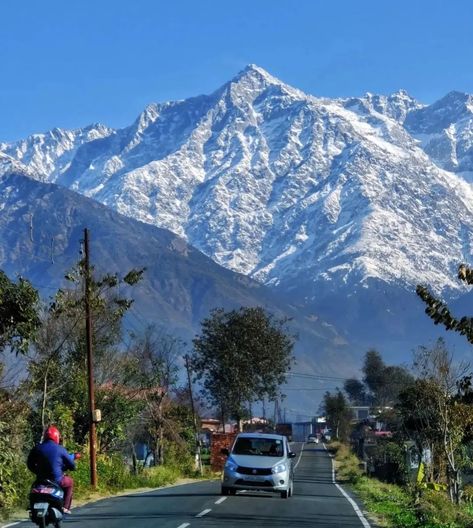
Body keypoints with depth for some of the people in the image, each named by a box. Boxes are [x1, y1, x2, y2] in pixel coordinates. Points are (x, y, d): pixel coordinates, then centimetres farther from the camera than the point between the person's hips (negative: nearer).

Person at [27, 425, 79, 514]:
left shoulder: (37, 448, 1)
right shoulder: (60, 449, -7)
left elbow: (30, 464, 10)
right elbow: (71, 465, -3)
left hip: (41, 479, 3)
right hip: (57, 480, -3)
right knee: (70, 482, 28)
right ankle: (66, 507, 19)